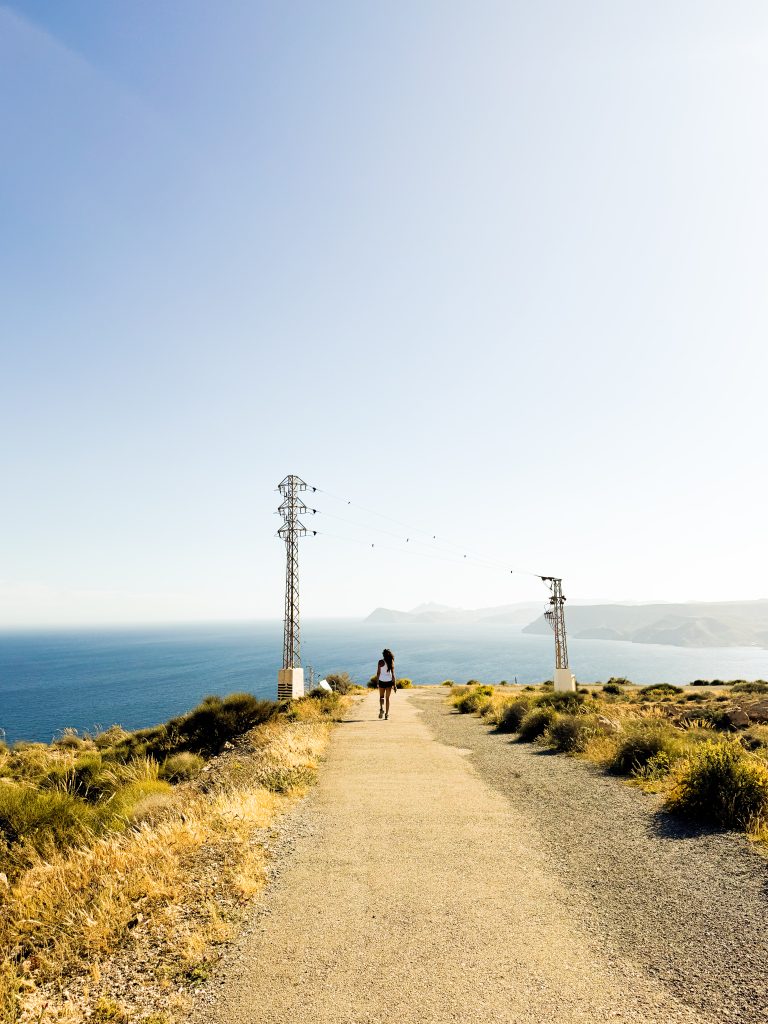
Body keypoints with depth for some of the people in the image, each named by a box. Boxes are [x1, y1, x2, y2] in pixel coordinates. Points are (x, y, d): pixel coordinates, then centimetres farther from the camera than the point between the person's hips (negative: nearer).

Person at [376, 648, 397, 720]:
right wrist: (395, 685, 0)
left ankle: (382, 708, -10)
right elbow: (393, 674, -3)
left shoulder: (381, 662, -8)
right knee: (387, 698, 12)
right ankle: (387, 714, 10)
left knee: (381, 697, 15)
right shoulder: (391, 662, -3)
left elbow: (378, 673, -7)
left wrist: (377, 682, 3)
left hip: (382, 681, -2)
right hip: (389, 681, 2)